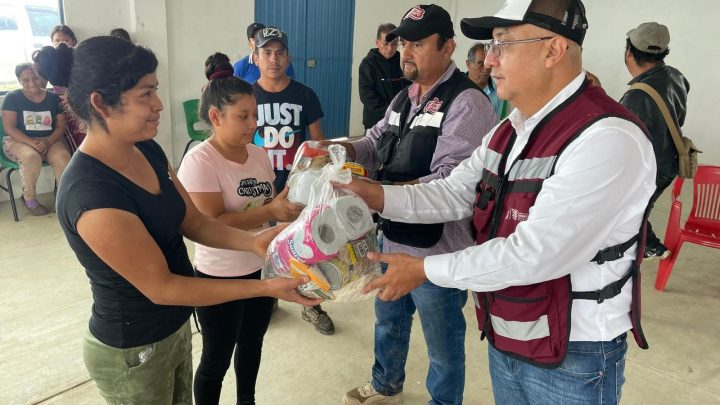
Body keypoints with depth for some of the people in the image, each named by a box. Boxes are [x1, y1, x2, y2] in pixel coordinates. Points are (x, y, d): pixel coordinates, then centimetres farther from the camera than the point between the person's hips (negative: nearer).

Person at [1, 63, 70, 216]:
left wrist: (48, 142, -18)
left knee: (63, 156, -31)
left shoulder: (53, 98, 5)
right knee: (31, 157, -35)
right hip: (18, 141, -2)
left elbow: (61, 125, 1)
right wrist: (32, 143, -22)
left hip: (49, 140, 2)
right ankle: (29, 198, -13)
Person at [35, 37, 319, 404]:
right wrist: (267, 288, -26)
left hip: (175, 326, 7)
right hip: (132, 351, -7)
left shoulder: (147, 150, -5)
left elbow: (193, 222, -1)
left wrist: (252, 241, -19)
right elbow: (161, 287, -26)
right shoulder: (92, 194, -31)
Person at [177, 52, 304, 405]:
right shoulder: (199, 161, -20)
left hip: (262, 268, 7)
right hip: (220, 277, -7)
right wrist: (272, 211, -32)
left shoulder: (258, 154, 1)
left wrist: (292, 203, -10)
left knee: (252, 344, 26)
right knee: (216, 359, 13)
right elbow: (211, 225, -26)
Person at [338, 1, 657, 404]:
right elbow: (452, 195, 4)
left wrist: (424, 268, -20)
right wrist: (372, 194, -9)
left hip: (571, 359, -7)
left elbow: (531, 254, -29)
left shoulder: (608, 140, -25)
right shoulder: (509, 132, 5)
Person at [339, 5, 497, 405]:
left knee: (442, 343, 14)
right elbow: (375, 144, 11)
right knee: (388, 319, 28)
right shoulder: (403, 98, 9)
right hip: (392, 238, 9)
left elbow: (450, 183, -28)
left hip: (436, 250, -8)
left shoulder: (466, 103, -19)